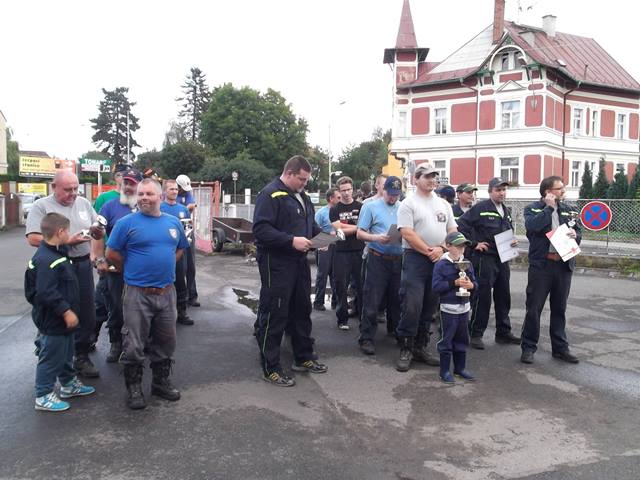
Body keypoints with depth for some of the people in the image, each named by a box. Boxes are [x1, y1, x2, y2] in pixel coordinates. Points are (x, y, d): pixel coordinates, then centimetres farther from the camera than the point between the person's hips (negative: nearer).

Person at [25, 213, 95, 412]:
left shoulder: (56, 252, 6)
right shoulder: (46, 260, -27)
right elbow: (46, 293, -30)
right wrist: (66, 311, -25)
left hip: (61, 319, 10)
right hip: (52, 321, -10)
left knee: (66, 353, 23)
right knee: (51, 357, 2)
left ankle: (69, 384, 38)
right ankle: (43, 396, 15)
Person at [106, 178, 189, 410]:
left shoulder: (173, 223, 7)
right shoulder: (126, 223, -7)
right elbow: (112, 254, -4)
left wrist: (164, 269, 11)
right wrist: (132, 272, 3)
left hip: (166, 293, 4)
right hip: (137, 294, -4)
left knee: (165, 342, 15)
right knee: (134, 345, 3)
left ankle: (161, 381, 31)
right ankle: (134, 388, 19)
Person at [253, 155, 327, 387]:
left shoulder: (302, 196, 14)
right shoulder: (270, 194, -14)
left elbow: (310, 224, 26)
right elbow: (261, 230, -23)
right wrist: (291, 241, -25)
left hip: (299, 262, 9)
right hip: (276, 265, -9)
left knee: (302, 311, 17)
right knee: (274, 316, -1)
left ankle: (303, 358, 32)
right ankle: (271, 368, 10)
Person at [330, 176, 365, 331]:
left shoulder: (361, 207, 7)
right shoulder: (334, 210, 8)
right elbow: (338, 229, -5)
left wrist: (344, 228, -9)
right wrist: (356, 227, -8)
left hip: (359, 251, 0)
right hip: (342, 252, 0)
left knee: (361, 286, 2)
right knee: (341, 286, 2)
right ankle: (342, 319, 11)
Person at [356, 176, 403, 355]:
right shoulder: (370, 207, 1)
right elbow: (360, 233, -2)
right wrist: (376, 237, -19)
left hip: (399, 259, 3)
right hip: (378, 258, -3)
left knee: (397, 300, 14)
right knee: (372, 301, -4)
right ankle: (367, 338, 5)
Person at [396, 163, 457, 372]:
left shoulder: (443, 204, 16)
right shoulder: (408, 204, -3)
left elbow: (452, 231, 12)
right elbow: (407, 233, -12)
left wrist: (441, 248, -6)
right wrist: (429, 251, -12)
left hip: (439, 260, 6)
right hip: (415, 259, -6)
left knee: (429, 306, 10)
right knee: (412, 306, -10)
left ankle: (420, 348, 20)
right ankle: (405, 350, 1)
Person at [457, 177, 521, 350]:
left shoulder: (507, 211, 15)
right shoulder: (480, 208, -11)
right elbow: (461, 225, -17)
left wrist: (513, 241, 7)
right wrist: (474, 244, -15)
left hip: (502, 258, 8)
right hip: (484, 258, -8)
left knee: (504, 296, 13)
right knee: (482, 297, -5)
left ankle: (503, 332, 25)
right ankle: (475, 334, 6)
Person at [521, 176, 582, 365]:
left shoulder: (567, 209, 13)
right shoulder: (532, 209, -1)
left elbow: (578, 233, 15)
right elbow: (532, 226, -22)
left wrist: (575, 234, -7)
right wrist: (549, 207, -15)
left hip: (564, 265, 5)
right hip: (541, 264, -4)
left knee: (559, 309, 13)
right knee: (534, 308, 1)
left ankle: (560, 348, 24)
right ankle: (528, 348, 11)